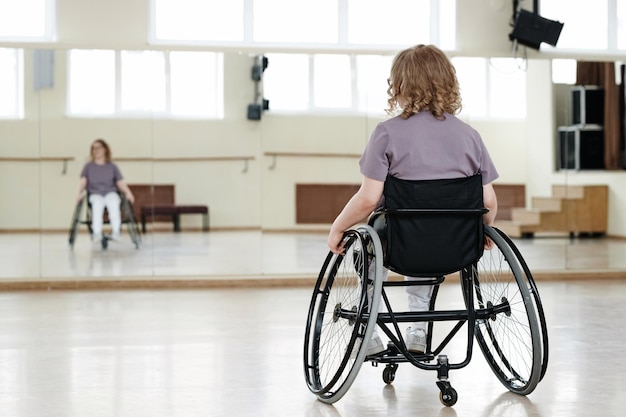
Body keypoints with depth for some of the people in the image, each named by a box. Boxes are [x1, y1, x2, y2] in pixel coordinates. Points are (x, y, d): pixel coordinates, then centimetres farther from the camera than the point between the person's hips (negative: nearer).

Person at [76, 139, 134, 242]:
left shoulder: (112, 167, 17)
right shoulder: (88, 166, 17)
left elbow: (120, 183, 10)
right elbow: (83, 181, 6)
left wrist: (128, 193, -10)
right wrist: (80, 193, -14)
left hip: (111, 193, 0)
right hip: (95, 194, 0)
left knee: (113, 203, -36)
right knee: (97, 203, -36)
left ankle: (116, 232, -48)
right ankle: (96, 233, -50)